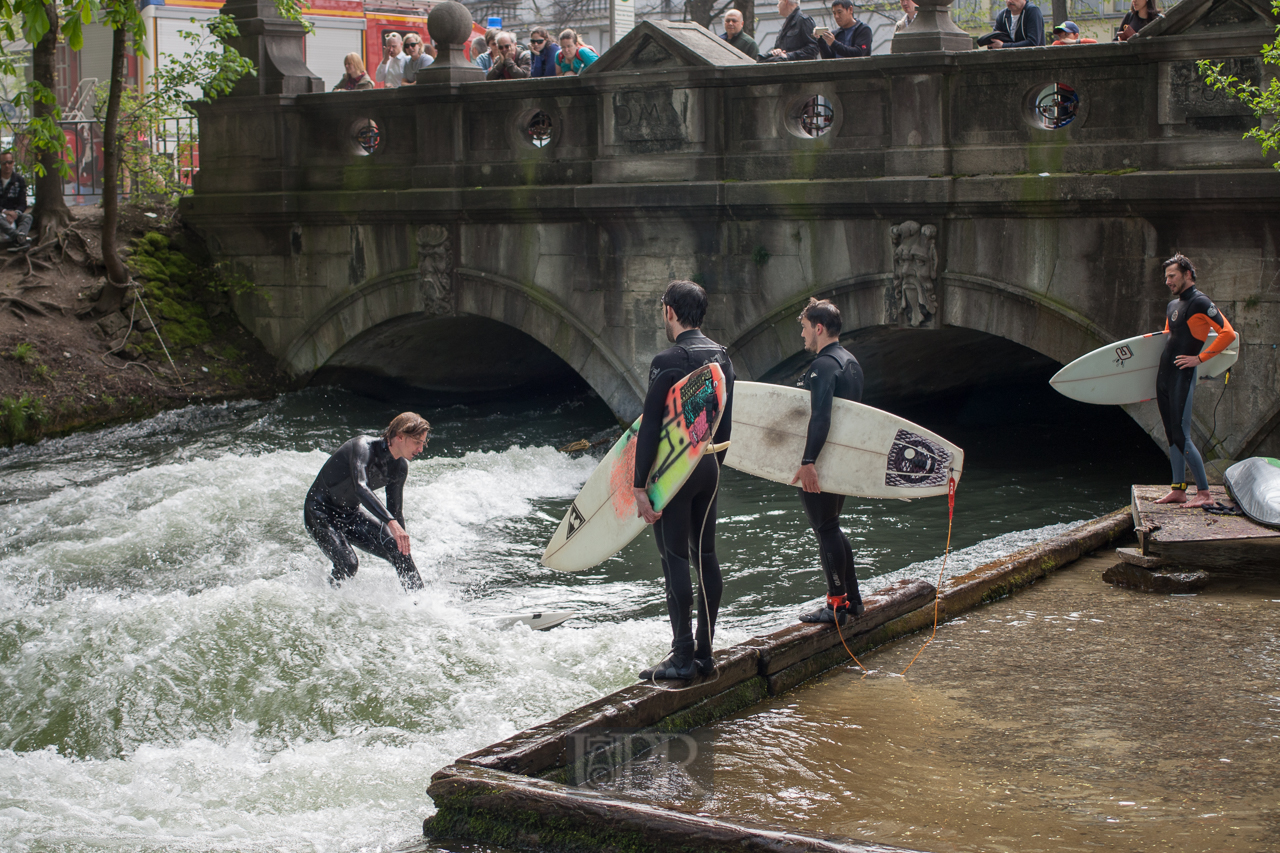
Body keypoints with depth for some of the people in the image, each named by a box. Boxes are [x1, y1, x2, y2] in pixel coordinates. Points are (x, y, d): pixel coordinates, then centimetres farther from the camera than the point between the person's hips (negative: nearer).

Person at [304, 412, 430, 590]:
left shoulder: (400, 467, -3)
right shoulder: (364, 446, -27)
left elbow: (395, 512, 8)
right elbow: (360, 487, -44)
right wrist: (391, 522, -55)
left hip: (351, 515, 7)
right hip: (320, 513, -7)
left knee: (399, 552, -9)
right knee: (348, 565, -26)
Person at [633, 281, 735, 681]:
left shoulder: (668, 360, -16)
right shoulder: (721, 356, 8)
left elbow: (650, 427, -17)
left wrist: (639, 485, -15)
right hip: (709, 467, 8)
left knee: (674, 558, -3)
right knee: (705, 553, 12)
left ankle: (682, 657, 0)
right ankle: (704, 651, 18)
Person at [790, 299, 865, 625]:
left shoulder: (824, 366, -18)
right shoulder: (851, 362, 13)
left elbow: (820, 417, -29)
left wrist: (807, 462, -34)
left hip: (819, 465, -10)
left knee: (825, 530, -1)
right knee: (832, 527, 19)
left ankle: (837, 604, 4)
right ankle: (852, 597, 23)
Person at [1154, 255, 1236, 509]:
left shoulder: (1200, 303, -11)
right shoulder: (1172, 306, 16)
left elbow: (1228, 334, -18)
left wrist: (1199, 358, -18)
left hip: (1182, 376, -9)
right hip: (1164, 375, 9)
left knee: (1182, 436, -11)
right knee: (1172, 436, 11)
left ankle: (1204, 493, -7)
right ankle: (1178, 490, 17)